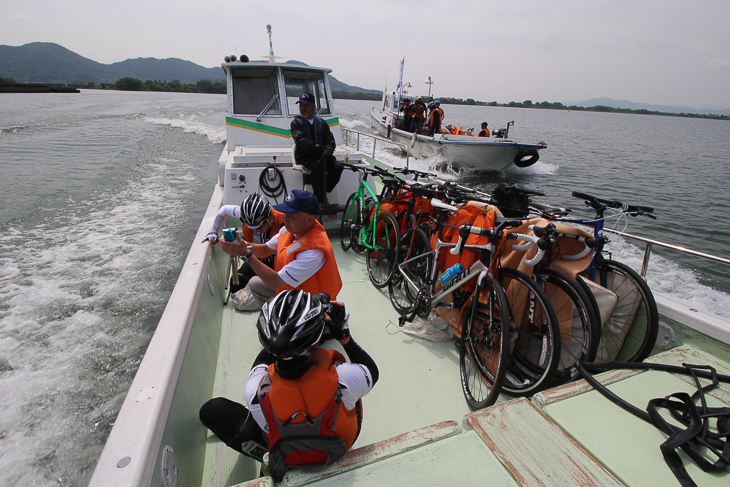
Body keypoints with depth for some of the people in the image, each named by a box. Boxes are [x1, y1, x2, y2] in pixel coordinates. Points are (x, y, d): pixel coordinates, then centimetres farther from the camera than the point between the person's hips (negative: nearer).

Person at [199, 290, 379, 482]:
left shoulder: (256, 391, -37)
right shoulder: (344, 379, -40)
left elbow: (260, 364, -10)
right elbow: (372, 372, -14)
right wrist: (345, 336, -16)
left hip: (286, 458, 0)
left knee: (210, 409, 5)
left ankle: (268, 457, 12)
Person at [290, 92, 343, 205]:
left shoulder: (321, 123, 14)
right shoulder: (296, 123, 3)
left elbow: (330, 140, 1)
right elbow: (301, 140, -16)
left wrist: (328, 150, -25)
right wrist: (318, 147, -32)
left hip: (320, 155, 4)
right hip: (304, 157, -4)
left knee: (338, 166, -23)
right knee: (318, 166, -35)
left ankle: (321, 193, -9)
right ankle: (321, 200, -24)